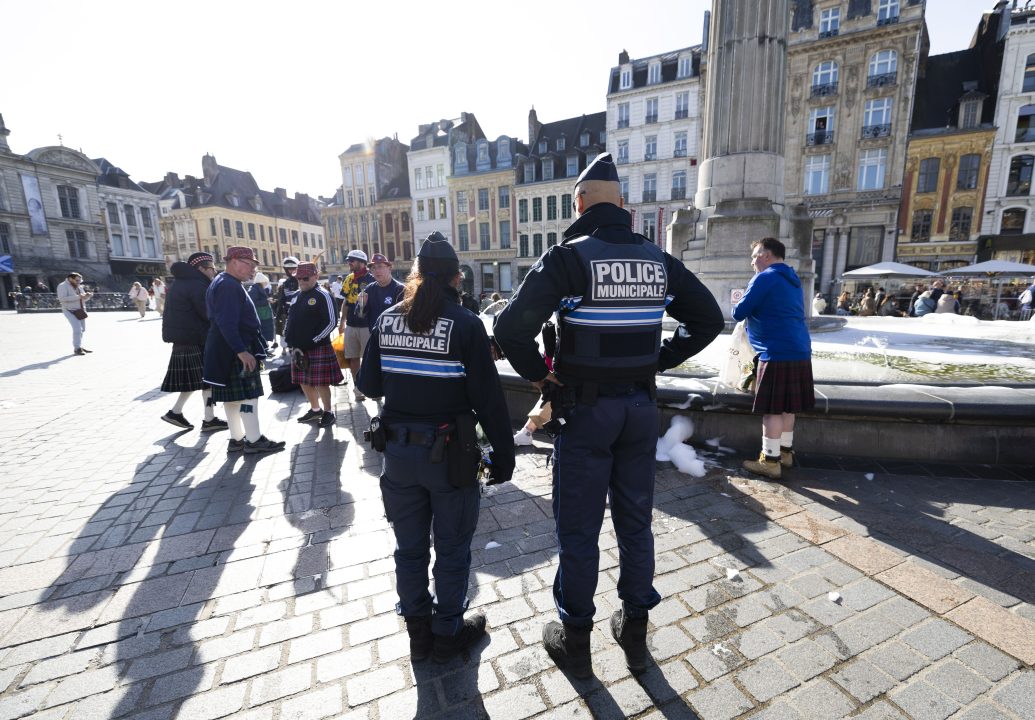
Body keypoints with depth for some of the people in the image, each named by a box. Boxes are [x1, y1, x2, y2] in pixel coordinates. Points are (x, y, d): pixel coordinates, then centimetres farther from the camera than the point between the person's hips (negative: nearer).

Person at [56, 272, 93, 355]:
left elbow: (84, 298, 15)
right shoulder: (62, 286, -12)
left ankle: (79, 346, 23)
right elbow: (63, 299, -23)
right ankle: (77, 348, -11)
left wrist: (88, 295, -8)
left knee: (82, 329, 11)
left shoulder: (78, 287, 11)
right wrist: (78, 297, -27)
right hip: (70, 311, -8)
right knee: (77, 329, -16)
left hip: (80, 311, 8)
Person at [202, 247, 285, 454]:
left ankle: (236, 439, 21)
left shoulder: (224, 283, 16)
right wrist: (241, 351, -27)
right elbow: (227, 323, -25)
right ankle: (254, 441, 2)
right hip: (236, 351, -11)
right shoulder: (229, 285, -17)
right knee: (248, 395, -5)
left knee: (232, 396, 13)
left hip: (228, 350, 11)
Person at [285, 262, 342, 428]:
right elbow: (291, 319, 21)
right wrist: (289, 340, 6)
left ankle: (328, 412, 15)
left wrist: (312, 341, -16)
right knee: (304, 382, 15)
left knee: (321, 382, -2)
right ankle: (315, 410, 31)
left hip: (318, 347, -8)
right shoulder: (297, 296, 14)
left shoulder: (323, 296, -9)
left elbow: (331, 322, -16)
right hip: (298, 348, 8)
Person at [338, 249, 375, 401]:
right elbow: (347, 302, 17)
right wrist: (342, 322, 18)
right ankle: (357, 387, 21)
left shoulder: (371, 279, -9)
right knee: (353, 358, 10)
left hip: (366, 325, -6)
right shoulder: (349, 279, 10)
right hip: (350, 325, 6)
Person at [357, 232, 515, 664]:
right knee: (452, 550, 16)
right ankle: (447, 635, 34)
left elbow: (369, 385, 5)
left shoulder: (388, 320, -1)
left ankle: (418, 633, 39)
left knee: (410, 548, 20)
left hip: (398, 451, 5)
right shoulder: (465, 324, -14)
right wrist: (503, 453, -6)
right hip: (449, 453, -4)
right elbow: (488, 397, -15)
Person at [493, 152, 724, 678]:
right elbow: (708, 319, 10)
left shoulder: (568, 256, -12)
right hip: (641, 406, 5)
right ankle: (635, 633, 36)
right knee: (635, 521, 18)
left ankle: (575, 641, 29)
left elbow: (511, 327, -23)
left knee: (578, 528, 11)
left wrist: (538, 375, -8)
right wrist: (658, 360, 9)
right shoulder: (657, 259, 4)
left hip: (585, 407, -4)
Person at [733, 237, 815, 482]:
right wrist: (747, 302, 20)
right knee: (787, 406, 17)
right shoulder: (792, 279, 19)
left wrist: (738, 305, 14)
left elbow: (739, 313, -8)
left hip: (777, 353, -9)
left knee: (772, 409, -3)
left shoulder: (765, 278, -10)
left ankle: (770, 462, 3)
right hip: (799, 351, 9)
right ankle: (785, 452, 28)